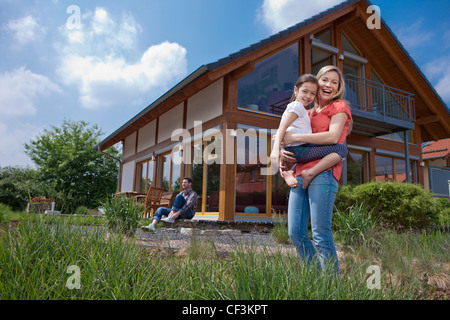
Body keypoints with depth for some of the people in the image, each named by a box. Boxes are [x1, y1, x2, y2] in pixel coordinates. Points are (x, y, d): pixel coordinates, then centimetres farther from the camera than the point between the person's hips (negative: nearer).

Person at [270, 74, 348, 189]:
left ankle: (290, 172, 15)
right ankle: (310, 173, -22)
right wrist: (276, 149, -27)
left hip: (292, 151, 9)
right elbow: (282, 127, -14)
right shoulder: (297, 106, -1)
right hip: (298, 150, -9)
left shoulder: (290, 107, 27)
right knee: (342, 149, -15)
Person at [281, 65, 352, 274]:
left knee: (321, 234, -10)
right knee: (295, 233, 2)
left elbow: (333, 136, -9)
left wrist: (295, 138, -8)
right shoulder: (308, 114, 27)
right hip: (301, 174, 7)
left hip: (323, 173, -6)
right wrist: (284, 151, -2)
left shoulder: (339, 107, 9)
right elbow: (290, 140, 23)